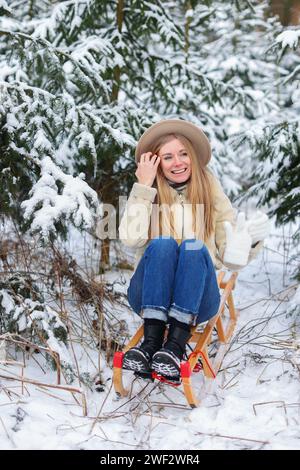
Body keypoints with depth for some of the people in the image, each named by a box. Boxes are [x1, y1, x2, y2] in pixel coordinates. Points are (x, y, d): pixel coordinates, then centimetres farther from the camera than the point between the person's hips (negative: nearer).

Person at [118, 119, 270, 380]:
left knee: (194, 247, -29)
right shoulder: (148, 195, 7)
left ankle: (176, 343, -39)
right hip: (150, 297, 0)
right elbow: (131, 238, -13)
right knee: (161, 244, -29)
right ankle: (152, 339, -37)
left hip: (196, 300, 0)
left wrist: (251, 240, -16)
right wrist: (144, 187, -11)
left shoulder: (212, 195, 9)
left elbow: (231, 257, 4)